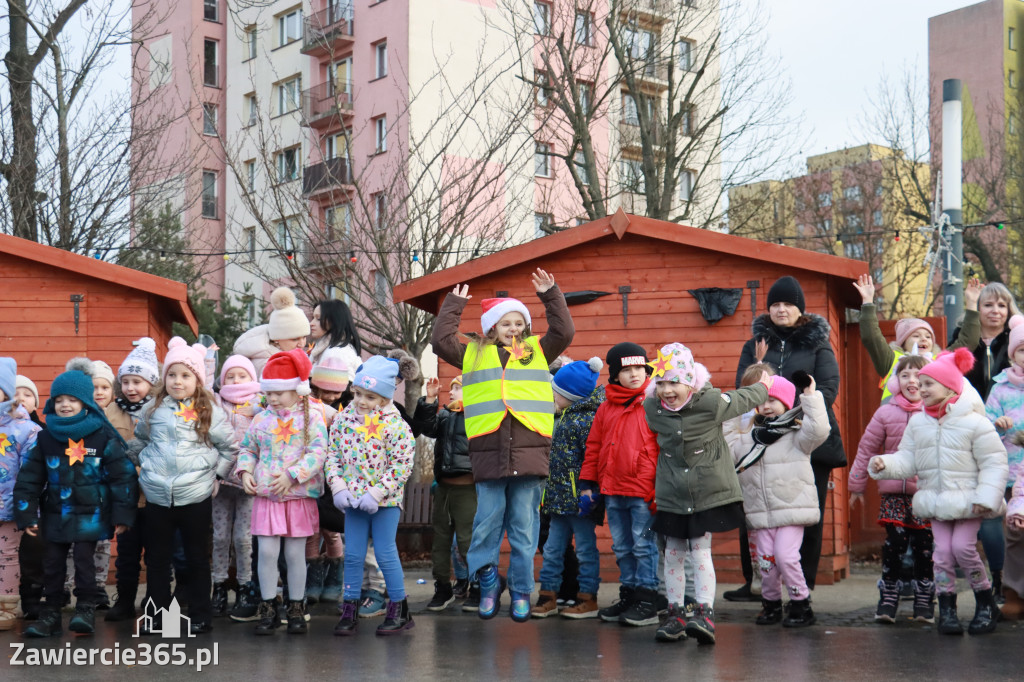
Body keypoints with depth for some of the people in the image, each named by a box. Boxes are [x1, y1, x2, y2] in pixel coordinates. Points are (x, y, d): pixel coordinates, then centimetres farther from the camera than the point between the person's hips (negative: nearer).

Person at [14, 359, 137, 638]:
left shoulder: (103, 436, -8)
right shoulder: (46, 437, 2)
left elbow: (122, 475, -6)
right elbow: (29, 478, 6)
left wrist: (122, 515, -7)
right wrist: (26, 515, 2)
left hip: (90, 514, -4)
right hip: (55, 514, 4)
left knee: (84, 559, -6)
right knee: (53, 563, 8)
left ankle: (86, 609, 6)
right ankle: (51, 613, 17)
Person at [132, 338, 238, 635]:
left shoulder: (209, 412, -3)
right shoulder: (154, 410, 5)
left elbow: (229, 447, 4)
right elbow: (138, 440, 21)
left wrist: (215, 472, -2)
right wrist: (146, 463, 9)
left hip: (195, 497, -3)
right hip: (157, 496, 3)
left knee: (197, 557, 7)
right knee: (156, 558, 10)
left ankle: (201, 616, 17)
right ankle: (157, 614, 21)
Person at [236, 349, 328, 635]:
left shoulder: (312, 418, -4)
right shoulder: (261, 419, 7)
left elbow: (318, 453, -11)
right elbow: (247, 448, 16)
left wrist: (292, 475, -19)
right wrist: (245, 471, -3)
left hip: (299, 496, -2)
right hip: (265, 496, 2)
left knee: (295, 553, 5)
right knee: (267, 551, -1)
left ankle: (296, 608, 18)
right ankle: (268, 608, 12)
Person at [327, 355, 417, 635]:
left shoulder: (395, 425, -13)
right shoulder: (344, 418, 1)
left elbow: (401, 465, -14)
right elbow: (333, 454, 5)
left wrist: (376, 493, -19)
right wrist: (338, 487, -8)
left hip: (385, 501, -4)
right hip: (352, 499, 4)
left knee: (386, 554, 2)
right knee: (353, 555, 8)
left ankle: (399, 609, 16)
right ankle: (349, 610, 18)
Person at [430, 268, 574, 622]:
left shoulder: (538, 351, 16)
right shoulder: (474, 354, 14)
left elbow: (564, 332, 7)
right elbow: (441, 341, 8)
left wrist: (550, 295, 5)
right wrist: (454, 303, 14)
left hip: (529, 453, 0)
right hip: (488, 455, 0)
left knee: (524, 527, 5)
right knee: (487, 523, 1)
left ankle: (521, 592, 14)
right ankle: (488, 583, 18)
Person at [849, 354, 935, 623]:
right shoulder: (885, 413, 3)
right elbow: (867, 449, 10)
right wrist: (857, 486, 13)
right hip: (893, 492, 1)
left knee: (924, 546, 5)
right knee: (894, 543, 1)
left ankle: (924, 600, 17)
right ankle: (888, 598, 12)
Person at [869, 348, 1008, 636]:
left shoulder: (974, 422, -11)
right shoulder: (917, 423, 4)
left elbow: (994, 463, -9)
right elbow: (907, 460, 5)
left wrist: (985, 496, -17)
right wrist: (884, 464, -14)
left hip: (968, 500, -4)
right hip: (936, 501, 4)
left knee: (963, 547, -12)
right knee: (942, 551, -2)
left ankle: (986, 603, 10)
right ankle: (947, 609, 9)